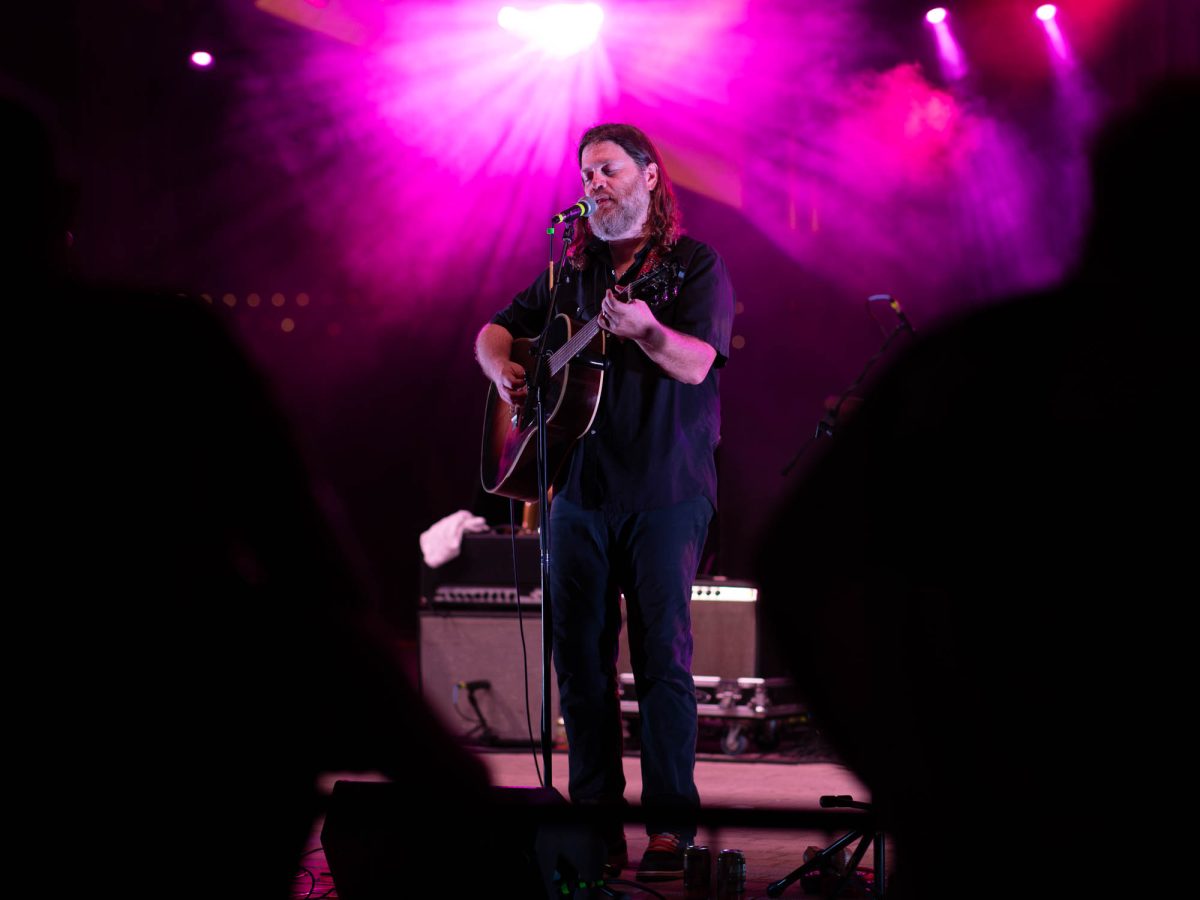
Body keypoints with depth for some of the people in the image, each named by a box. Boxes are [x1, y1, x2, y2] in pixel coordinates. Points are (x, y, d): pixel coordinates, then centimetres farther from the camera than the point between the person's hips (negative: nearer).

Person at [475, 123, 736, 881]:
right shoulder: (571, 271, 16)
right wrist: (502, 370, 2)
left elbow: (696, 364, -14)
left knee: (664, 657, -8)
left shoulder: (695, 265, 1)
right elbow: (495, 332, 25)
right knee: (580, 658, 4)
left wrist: (644, 327, -34)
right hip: (580, 489, 5)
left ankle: (671, 828, -4)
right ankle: (596, 822, 11)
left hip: (665, 494, -5)